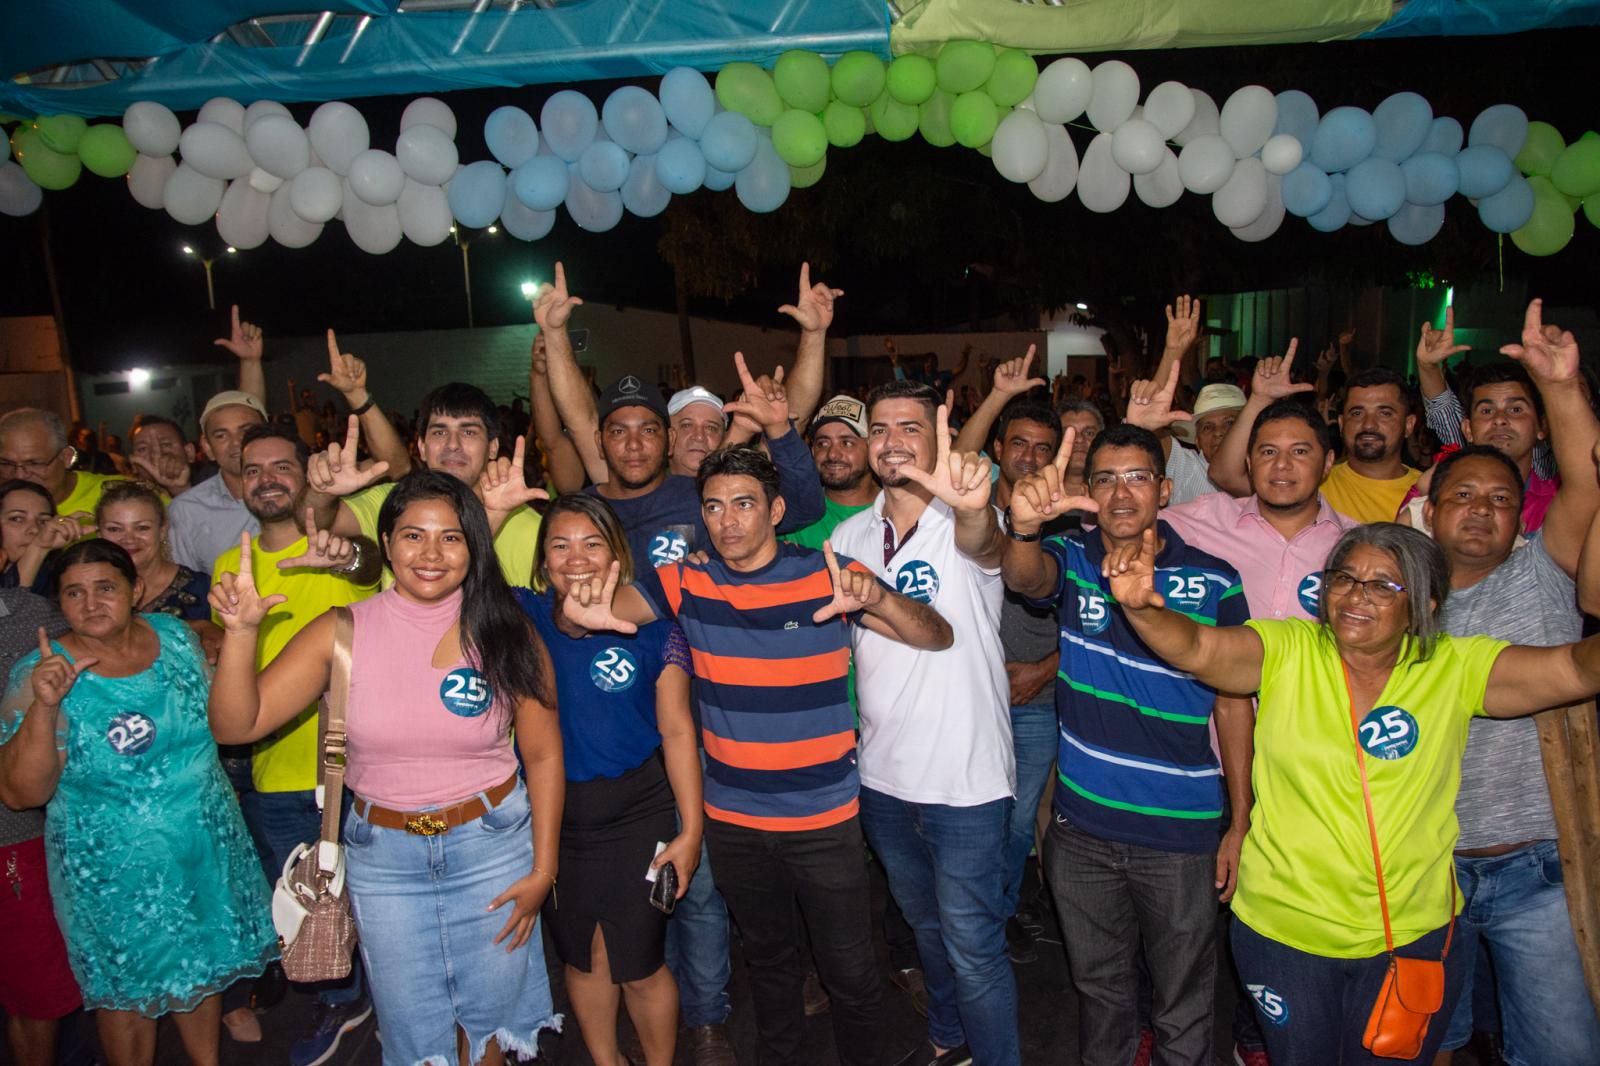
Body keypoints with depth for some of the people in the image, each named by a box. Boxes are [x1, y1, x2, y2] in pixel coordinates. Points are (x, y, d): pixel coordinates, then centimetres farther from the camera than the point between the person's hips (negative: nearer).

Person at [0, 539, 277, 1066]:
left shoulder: (175, 635, -6)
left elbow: (219, 713, 14)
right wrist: (43, 707, -36)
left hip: (207, 852, 4)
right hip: (117, 874, -4)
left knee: (203, 971, 22)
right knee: (130, 991, 15)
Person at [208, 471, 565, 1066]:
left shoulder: (507, 634, -10)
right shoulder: (342, 633, -8)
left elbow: (543, 754, -3)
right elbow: (235, 725, -9)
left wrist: (543, 870, -3)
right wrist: (241, 633, -25)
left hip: (492, 845, 0)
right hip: (383, 858, 1)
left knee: (490, 1014, 16)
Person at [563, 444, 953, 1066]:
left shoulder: (826, 576, -13)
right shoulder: (687, 582, -4)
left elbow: (937, 637, -17)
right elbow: (603, 609, -14)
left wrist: (877, 599, -39)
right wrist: (583, 612, -39)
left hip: (824, 819, -3)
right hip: (731, 820, 3)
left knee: (849, 970, 10)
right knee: (767, 957, 24)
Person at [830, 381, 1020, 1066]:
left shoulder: (966, 521, -14)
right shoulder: (851, 534, 3)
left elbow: (985, 546, -41)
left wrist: (973, 508, -62)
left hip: (965, 778, -6)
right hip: (881, 774, 6)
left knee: (973, 947, 4)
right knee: (924, 922, 25)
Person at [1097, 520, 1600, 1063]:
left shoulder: (1455, 669, -5)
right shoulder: (1287, 652, -11)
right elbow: (1196, 648, -27)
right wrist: (1141, 607, -47)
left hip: (1413, 936, 1)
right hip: (1282, 931, -1)